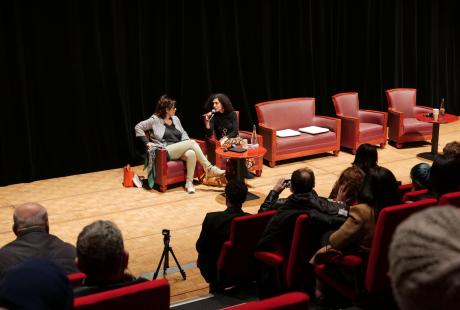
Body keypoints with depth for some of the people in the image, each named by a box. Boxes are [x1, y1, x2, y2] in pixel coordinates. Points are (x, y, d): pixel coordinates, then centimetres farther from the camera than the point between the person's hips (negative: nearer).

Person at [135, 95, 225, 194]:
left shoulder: (175, 119, 19)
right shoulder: (155, 120, 2)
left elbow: (183, 133, 26)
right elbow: (138, 127, 4)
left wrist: (186, 143, 4)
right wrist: (147, 142, -4)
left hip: (180, 151, 6)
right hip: (166, 151, -6)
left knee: (191, 153, -32)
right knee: (192, 142, -26)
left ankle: (189, 183, -28)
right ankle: (209, 168, -23)